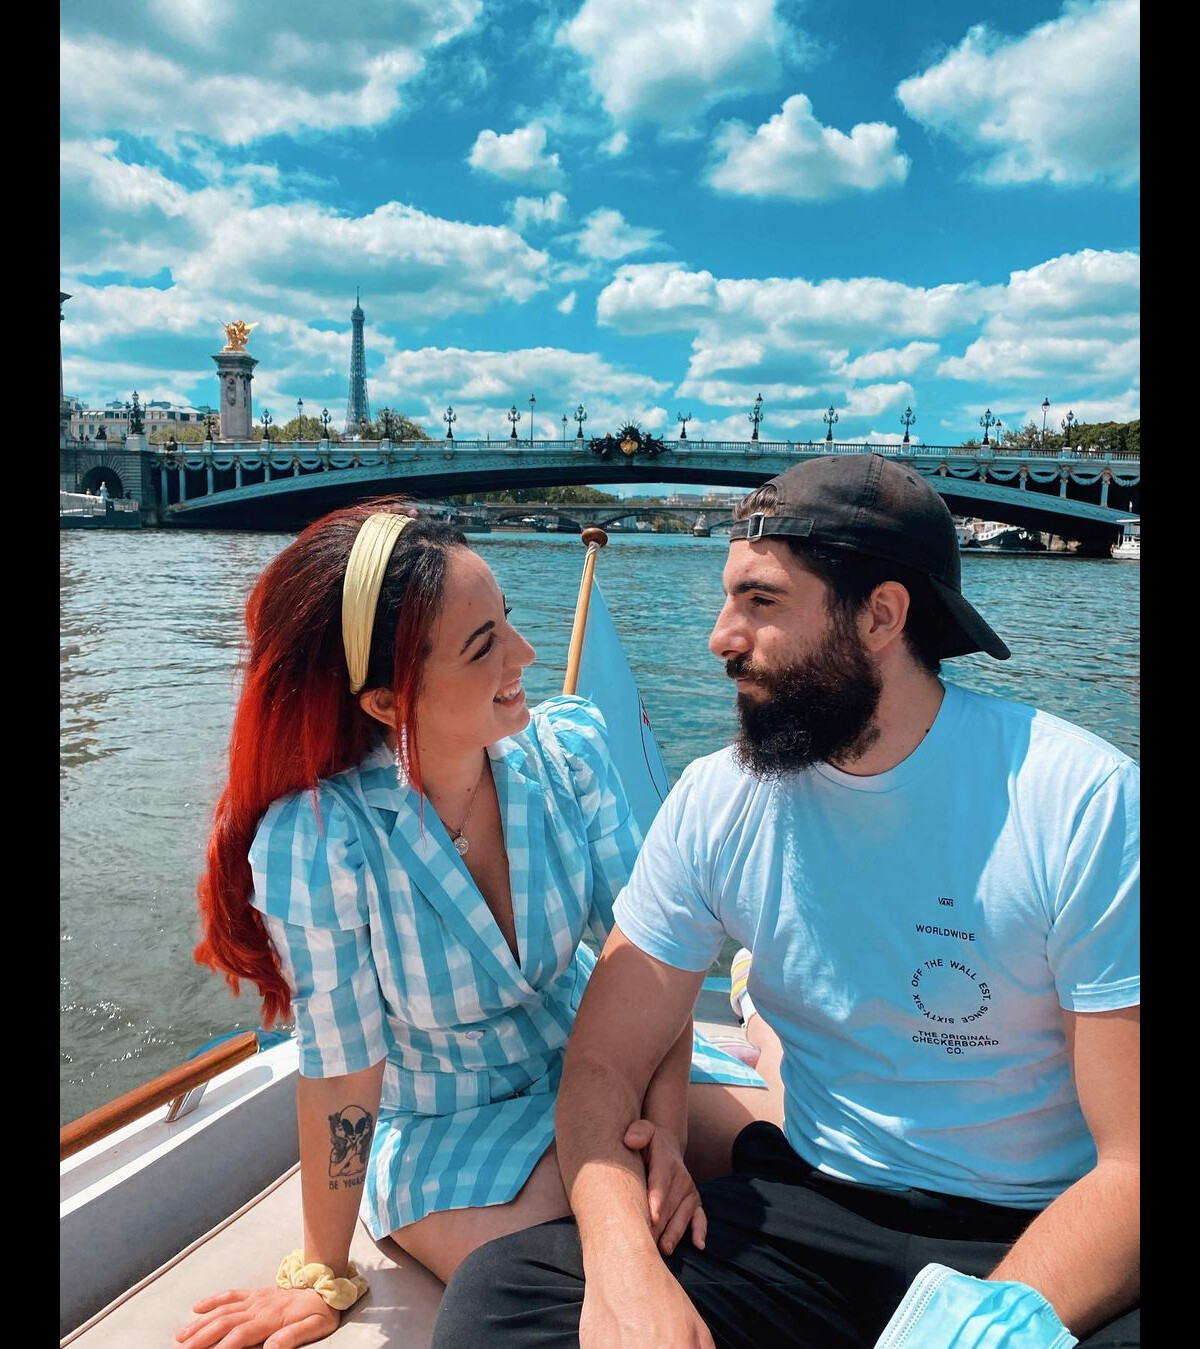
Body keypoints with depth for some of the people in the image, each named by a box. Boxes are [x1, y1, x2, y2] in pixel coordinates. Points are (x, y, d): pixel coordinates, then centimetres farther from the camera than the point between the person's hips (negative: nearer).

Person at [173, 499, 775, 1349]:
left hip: (597, 1054, 3)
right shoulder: (317, 841, -28)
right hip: (441, 1128, -3)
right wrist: (323, 1280, -6)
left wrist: (669, 1125, -25)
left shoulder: (568, 745, -18)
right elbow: (342, 1072, -18)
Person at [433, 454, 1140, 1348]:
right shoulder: (717, 803, -5)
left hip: (1041, 1238, -2)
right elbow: (605, 1065, -4)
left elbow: (1130, 1165, -15)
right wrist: (624, 1263, -22)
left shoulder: (1088, 804, -15)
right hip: (808, 1206, 3)